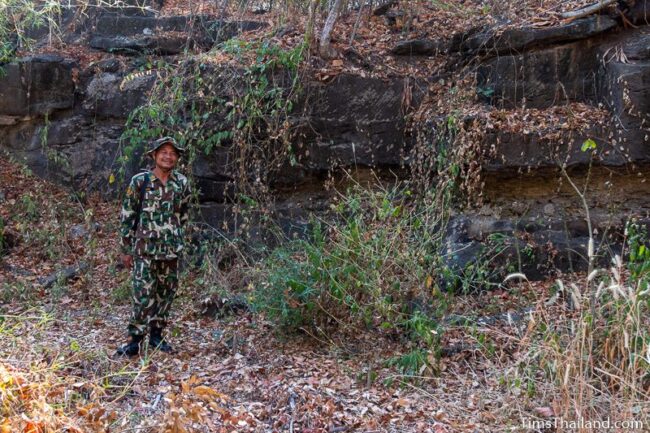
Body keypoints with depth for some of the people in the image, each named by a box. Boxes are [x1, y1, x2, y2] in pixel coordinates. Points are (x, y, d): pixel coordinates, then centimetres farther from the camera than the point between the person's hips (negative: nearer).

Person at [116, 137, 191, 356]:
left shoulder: (182, 183, 4)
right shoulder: (140, 181, -6)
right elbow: (127, 216, -3)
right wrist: (125, 249, -3)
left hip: (171, 249, 4)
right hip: (145, 248, -4)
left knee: (166, 293, 10)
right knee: (144, 295, -7)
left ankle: (156, 334, 23)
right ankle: (135, 339, 2)